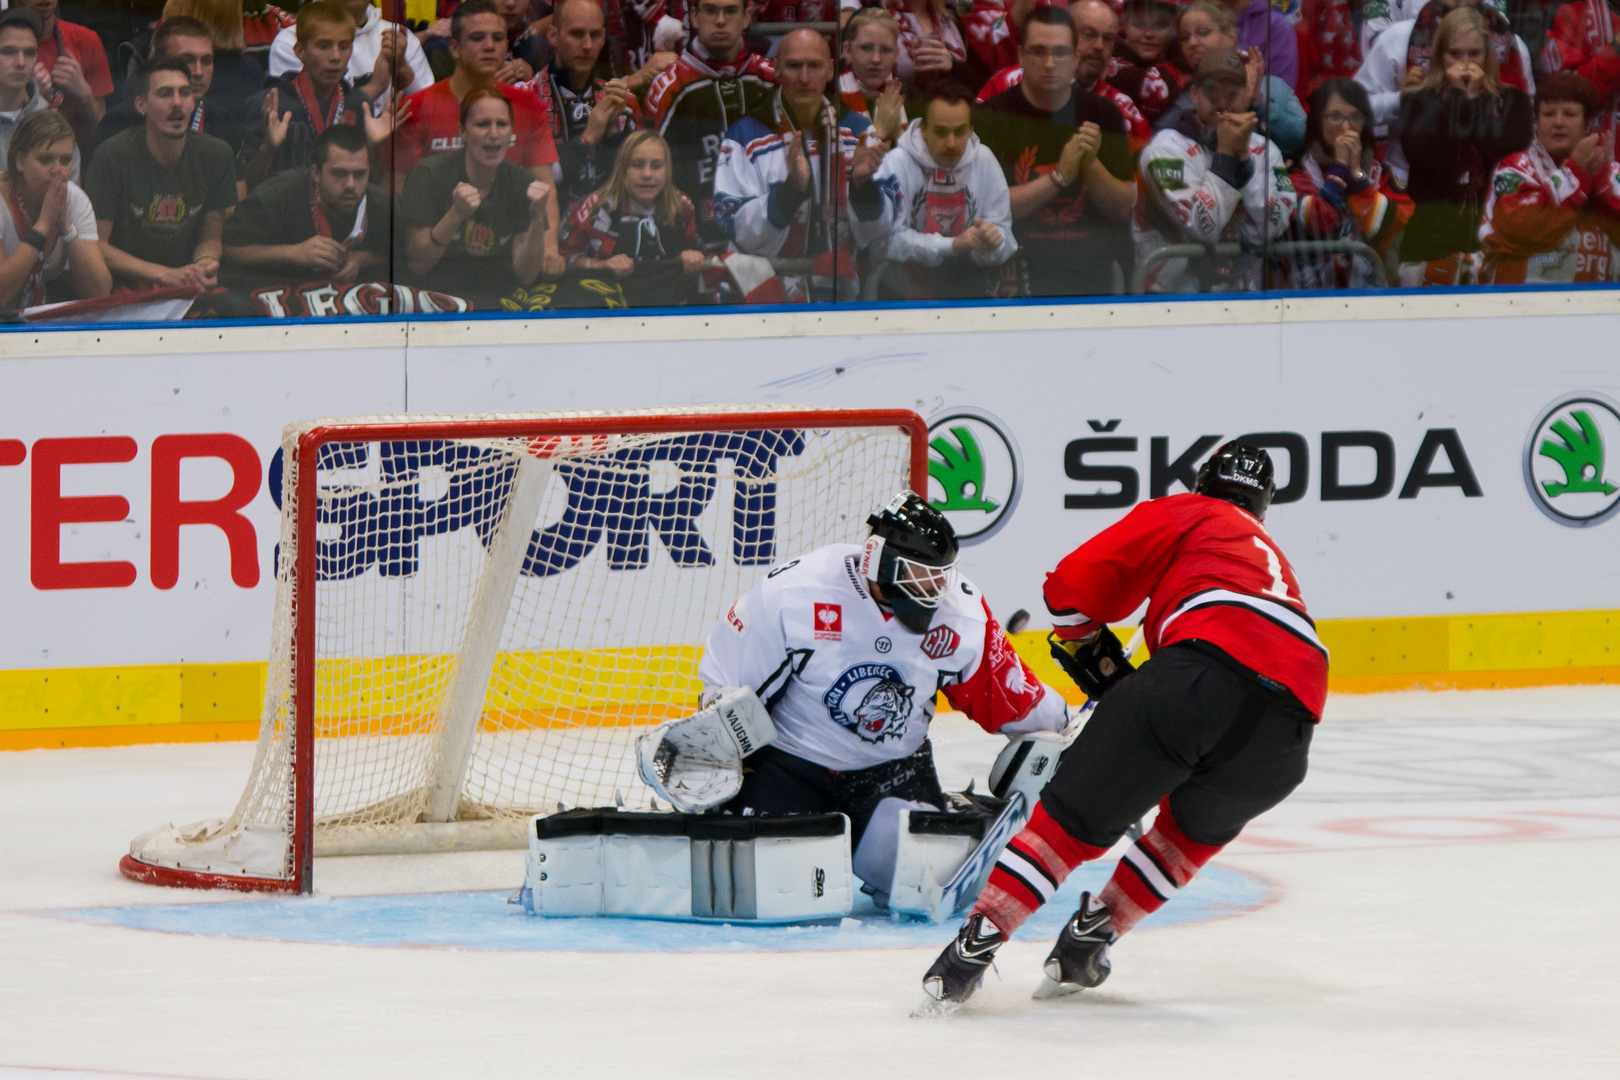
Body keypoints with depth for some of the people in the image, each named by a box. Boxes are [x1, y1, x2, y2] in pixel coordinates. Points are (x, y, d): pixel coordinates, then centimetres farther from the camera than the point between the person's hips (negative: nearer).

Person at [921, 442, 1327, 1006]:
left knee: (1078, 810, 1)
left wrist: (1085, 645, 33)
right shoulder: (1276, 562, 42)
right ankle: (1089, 939, 22)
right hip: (1293, 719, 5)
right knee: (1199, 826, 32)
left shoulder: (1185, 514, 24)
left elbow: (1074, 584, 15)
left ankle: (977, 940, -10)